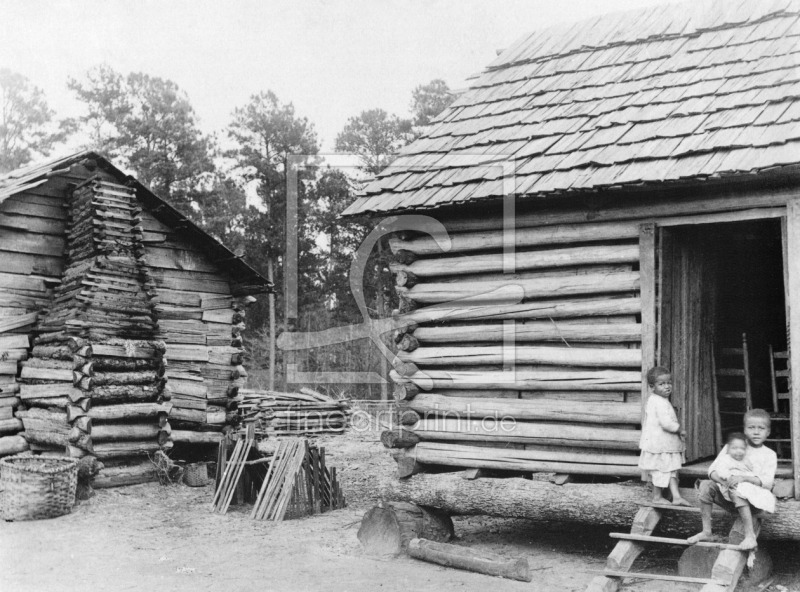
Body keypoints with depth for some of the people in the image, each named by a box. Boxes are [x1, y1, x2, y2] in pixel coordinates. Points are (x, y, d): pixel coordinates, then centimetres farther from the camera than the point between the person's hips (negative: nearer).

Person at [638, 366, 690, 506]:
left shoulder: (652, 400, 11)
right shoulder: (660, 403, -22)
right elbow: (666, 423, -29)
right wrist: (679, 430, -12)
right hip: (659, 444, -10)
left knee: (671, 470, 13)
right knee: (661, 471, 3)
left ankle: (676, 496, 17)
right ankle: (657, 497, 15)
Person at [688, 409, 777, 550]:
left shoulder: (769, 455, 2)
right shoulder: (731, 446, 9)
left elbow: (768, 482, -12)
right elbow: (713, 469, 1)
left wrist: (744, 478, -28)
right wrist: (721, 480, -22)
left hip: (753, 497, -4)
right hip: (727, 495, 4)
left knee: (736, 491, -35)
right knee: (706, 485, -19)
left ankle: (750, 536, -35)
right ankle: (706, 531, -13)